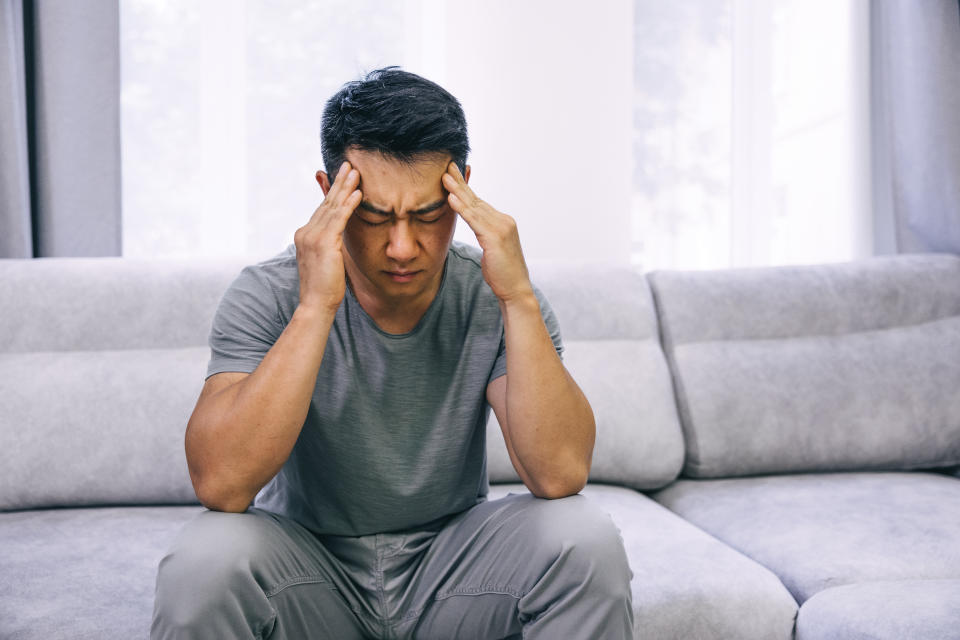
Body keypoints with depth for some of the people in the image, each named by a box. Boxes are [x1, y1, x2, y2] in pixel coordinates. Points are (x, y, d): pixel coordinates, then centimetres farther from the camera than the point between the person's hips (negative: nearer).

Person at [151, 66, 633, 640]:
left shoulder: (493, 300, -12)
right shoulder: (267, 297, -15)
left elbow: (560, 475, -24)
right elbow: (220, 484, -29)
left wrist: (519, 298, -32)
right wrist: (315, 307, -35)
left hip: (453, 567, 1)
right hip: (308, 563, -1)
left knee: (585, 538, -25)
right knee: (206, 558, -31)